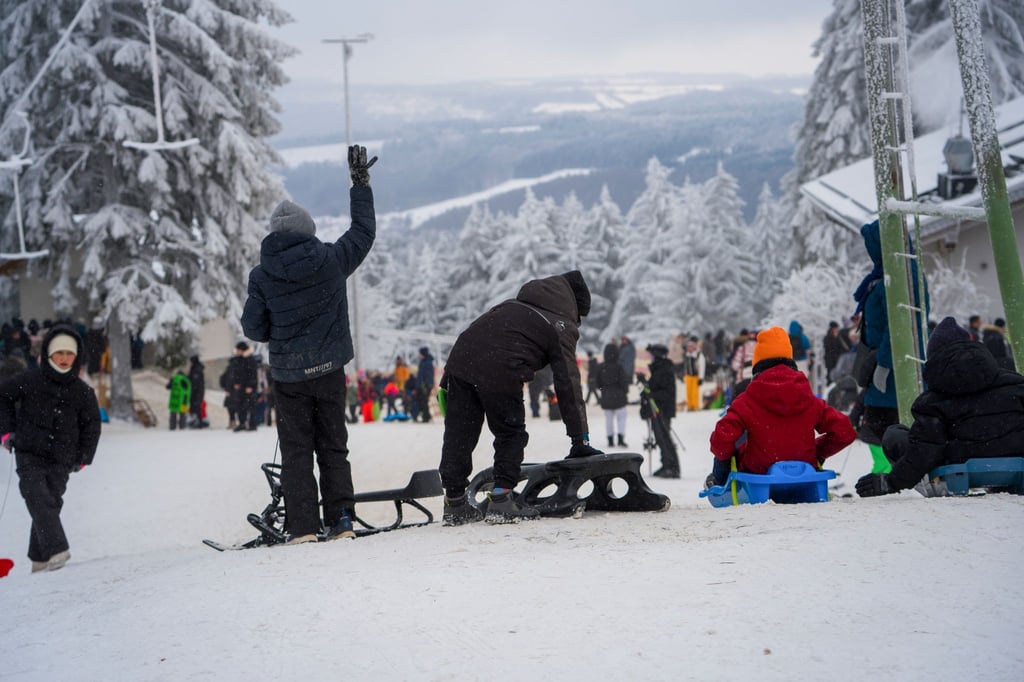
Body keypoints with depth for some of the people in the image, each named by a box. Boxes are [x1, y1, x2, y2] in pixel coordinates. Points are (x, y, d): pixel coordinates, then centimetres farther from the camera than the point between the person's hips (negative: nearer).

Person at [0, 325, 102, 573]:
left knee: (51, 504, 0)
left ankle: (40, 558, 10)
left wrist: (83, 457, 11)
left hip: (61, 460, 2)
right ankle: (57, 550, -29)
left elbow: (91, 424, 17)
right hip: (29, 455, -2)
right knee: (39, 499, -18)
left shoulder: (82, 391, 4)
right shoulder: (29, 381, -2)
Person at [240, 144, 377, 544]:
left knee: (296, 450, 7)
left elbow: (253, 327, -4)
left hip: (287, 375, -1)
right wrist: (361, 184, 19)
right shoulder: (331, 260, -7)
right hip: (329, 370, 1)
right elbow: (364, 232, 8)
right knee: (333, 446, 13)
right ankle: (341, 519, 9)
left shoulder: (262, 276, -8)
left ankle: (303, 527, 1)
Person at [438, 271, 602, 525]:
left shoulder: (513, 304, 32)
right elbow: (568, 385, 11)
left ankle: (454, 503, 14)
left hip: (460, 359, 6)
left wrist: (446, 381, 24)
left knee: (458, 434, 10)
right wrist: (580, 439, 13)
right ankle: (502, 498, 6)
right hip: (500, 373, -6)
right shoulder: (562, 327, 14)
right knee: (511, 435, 13)